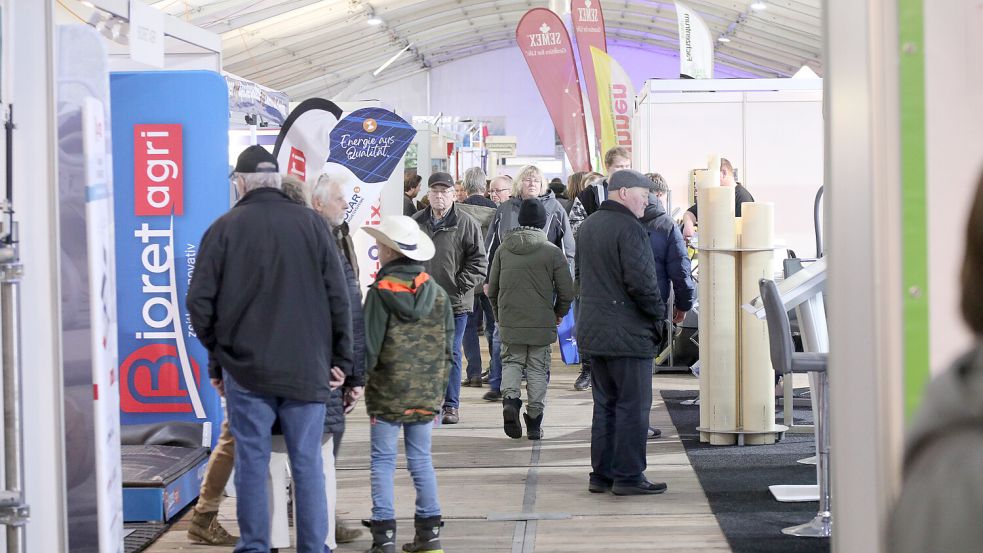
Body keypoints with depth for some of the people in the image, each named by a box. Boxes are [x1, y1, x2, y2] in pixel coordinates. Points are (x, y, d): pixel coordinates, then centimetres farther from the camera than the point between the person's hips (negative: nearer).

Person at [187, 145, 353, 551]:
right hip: (306, 368, 1)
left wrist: (217, 356, 11)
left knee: (252, 461, 6)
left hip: (245, 367, -1)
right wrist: (341, 358, 7)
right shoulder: (311, 224, 1)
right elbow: (339, 297, 0)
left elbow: (200, 301, 0)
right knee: (307, 464, 5)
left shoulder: (224, 228, -2)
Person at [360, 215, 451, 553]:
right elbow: (447, 346, 8)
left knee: (383, 462, 2)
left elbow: (370, 345, -12)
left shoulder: (381, 291, -11)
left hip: (388, 393, -5)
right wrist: (439, 390, 15)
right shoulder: (438, 293, 5)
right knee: (421, 459, 12)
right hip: (427, 393, 5)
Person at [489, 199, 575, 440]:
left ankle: (510, 398, -10)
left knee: (511, 361, 17)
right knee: (538, 369, 8)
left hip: (509, 323, 2)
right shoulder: (552, 252, -8)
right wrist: (558, 314, 13)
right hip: (542, 324, -2)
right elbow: (566, 292, -6)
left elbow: (492, 289, 7)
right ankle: (534, 422, 11)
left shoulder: (503, 249, 1)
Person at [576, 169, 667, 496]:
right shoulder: (629, 228, -16)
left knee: (605, 404, 15)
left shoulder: (588, 226, 13)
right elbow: (640, 280, -21)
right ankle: (628, 477, 1)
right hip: (628, 333, -9)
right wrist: (657, 310, -6)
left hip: (593, 330, 9)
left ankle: (601, 475, 18)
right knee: (633, 406, -1)